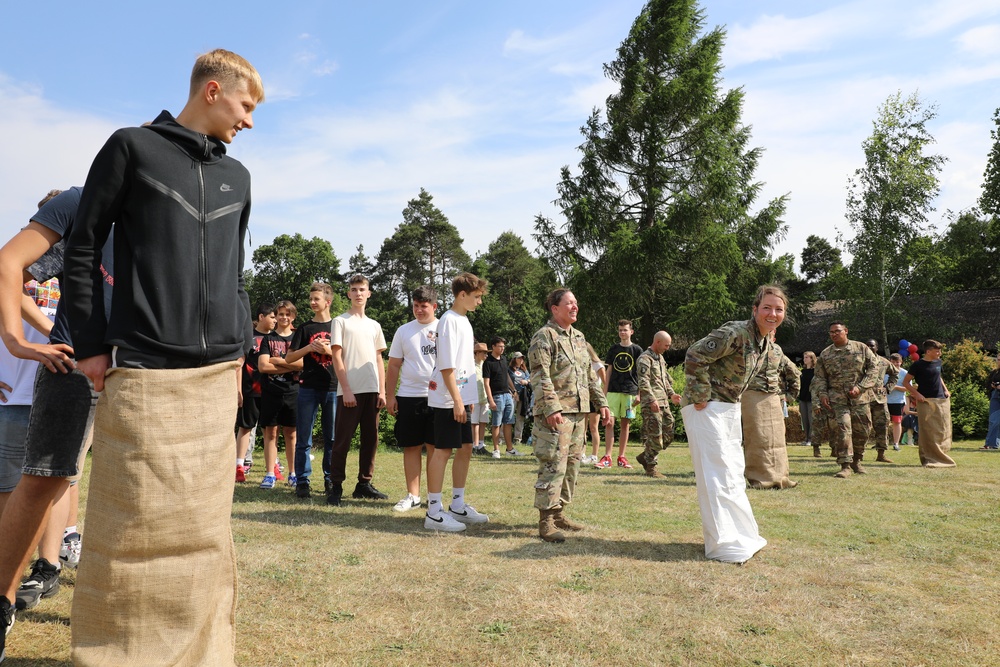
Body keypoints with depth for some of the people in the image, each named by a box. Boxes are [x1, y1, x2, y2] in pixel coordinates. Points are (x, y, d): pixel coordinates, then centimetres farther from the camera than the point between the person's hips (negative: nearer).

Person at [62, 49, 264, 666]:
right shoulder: (133, 147, 3)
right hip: (144, 375, -4)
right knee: (135, 528, -2)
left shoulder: (237, 177, 17)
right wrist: (92, 346, -3)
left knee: (205, 527, 9)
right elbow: (82, 250, 2)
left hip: (219, 376, 5)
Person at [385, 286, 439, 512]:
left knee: (434, 447, 3)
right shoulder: (404, 331, 8)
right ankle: (413, 495, 16)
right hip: (408, 396, 2)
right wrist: (390, 396, 4)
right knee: (411, 447, 7)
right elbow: (394, 366, 10)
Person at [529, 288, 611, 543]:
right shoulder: (544, 337, -8)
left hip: (579, 412, 8)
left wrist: (601, 403, 14)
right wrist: (552, 408, -24)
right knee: (553, 465, -8)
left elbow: (590, 374, 21)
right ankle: (546, 521, -2)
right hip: (555, 414, -8)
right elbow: (540, 377, -16)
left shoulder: (579, 337, 18)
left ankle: (559, 513, 23)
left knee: (571, 465, 12)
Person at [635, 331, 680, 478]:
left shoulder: (660, 358, 20)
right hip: (651, 404, -9)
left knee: (668, 434, 8)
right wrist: (652, 400, -24)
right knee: (655, 436, -7)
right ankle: (650, 468, 4)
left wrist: (671, 394, 16)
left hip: (663, 403, 9)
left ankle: (644, 457, 21)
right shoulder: (645, 358, -9)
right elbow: (643, 382, -17)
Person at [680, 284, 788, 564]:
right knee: (717, 476, -7)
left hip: (730, 409, 10)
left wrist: (733, 402, 13)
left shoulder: (767, 342, 7)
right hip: (707, 408, -9)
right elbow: (694, 357, -25)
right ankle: (724, 544, 0)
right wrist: (701, 399, -21)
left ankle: (743, 536, 30)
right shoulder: (735, 333, -21)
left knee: (734, 475, 17)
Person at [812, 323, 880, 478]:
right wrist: (822, 393, -7)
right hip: (837, 398, -1)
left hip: (860, 397, 1)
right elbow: (819, 377, 11)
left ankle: (857, 461, 26)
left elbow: (873, 369, 2)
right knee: (842, 428, -14)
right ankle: (845, 465, -12)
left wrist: (860, 387, -10)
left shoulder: (861, 348, 5)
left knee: (862, 430, 5)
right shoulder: (825, 354, 8)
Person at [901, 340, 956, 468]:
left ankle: (941, 457, 16)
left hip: (942, 400, 6)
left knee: (943, 431, 6)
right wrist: (917, 394, -15)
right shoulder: (918, 365, -7)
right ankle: (929, 459, -2)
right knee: (928, 432, -6)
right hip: (926, 401, -6)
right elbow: (906, 382, -5)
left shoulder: (938, 362, 11)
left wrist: (945, 389, 13)